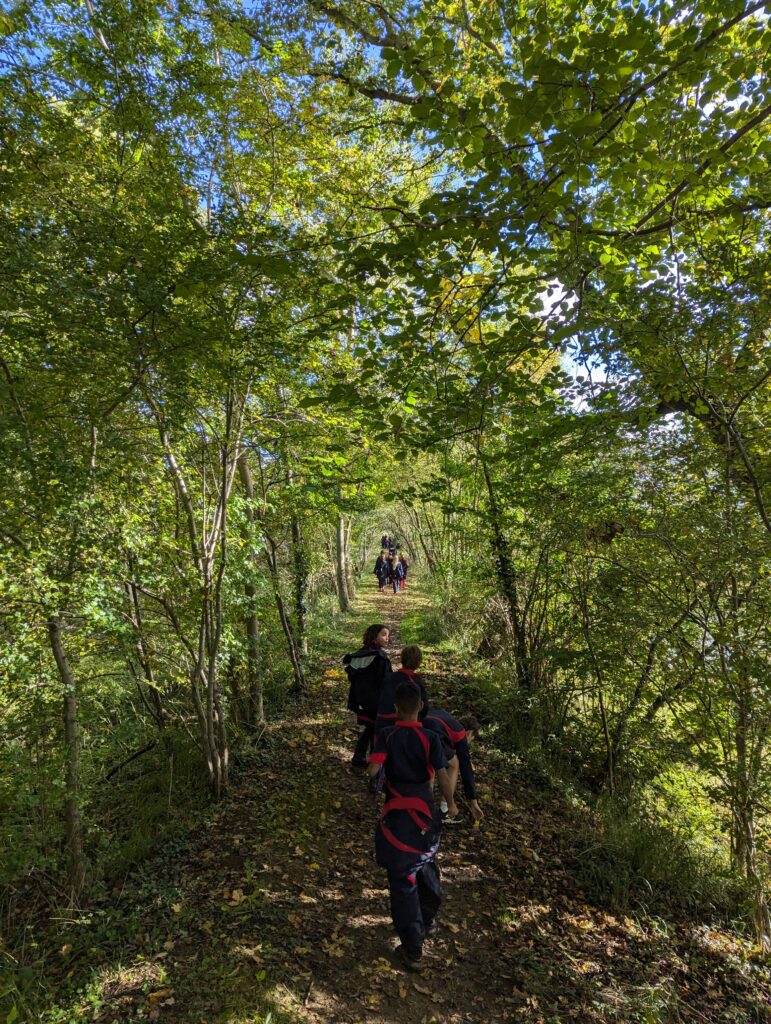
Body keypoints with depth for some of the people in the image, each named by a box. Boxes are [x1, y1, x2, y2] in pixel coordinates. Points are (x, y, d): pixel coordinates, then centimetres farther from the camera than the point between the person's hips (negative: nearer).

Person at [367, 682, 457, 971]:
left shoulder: (387, 735, -14)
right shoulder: (431, 738, -13)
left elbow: (373, 769, -23)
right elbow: (442, 776, -11)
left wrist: (370, 776, 0)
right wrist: (451, 804, 6)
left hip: (397, 816, -2)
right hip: (425, 812, 2)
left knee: (402, 880, 10)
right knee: (425, 864, 27)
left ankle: (412, 949, 15)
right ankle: (427, 920, 48)